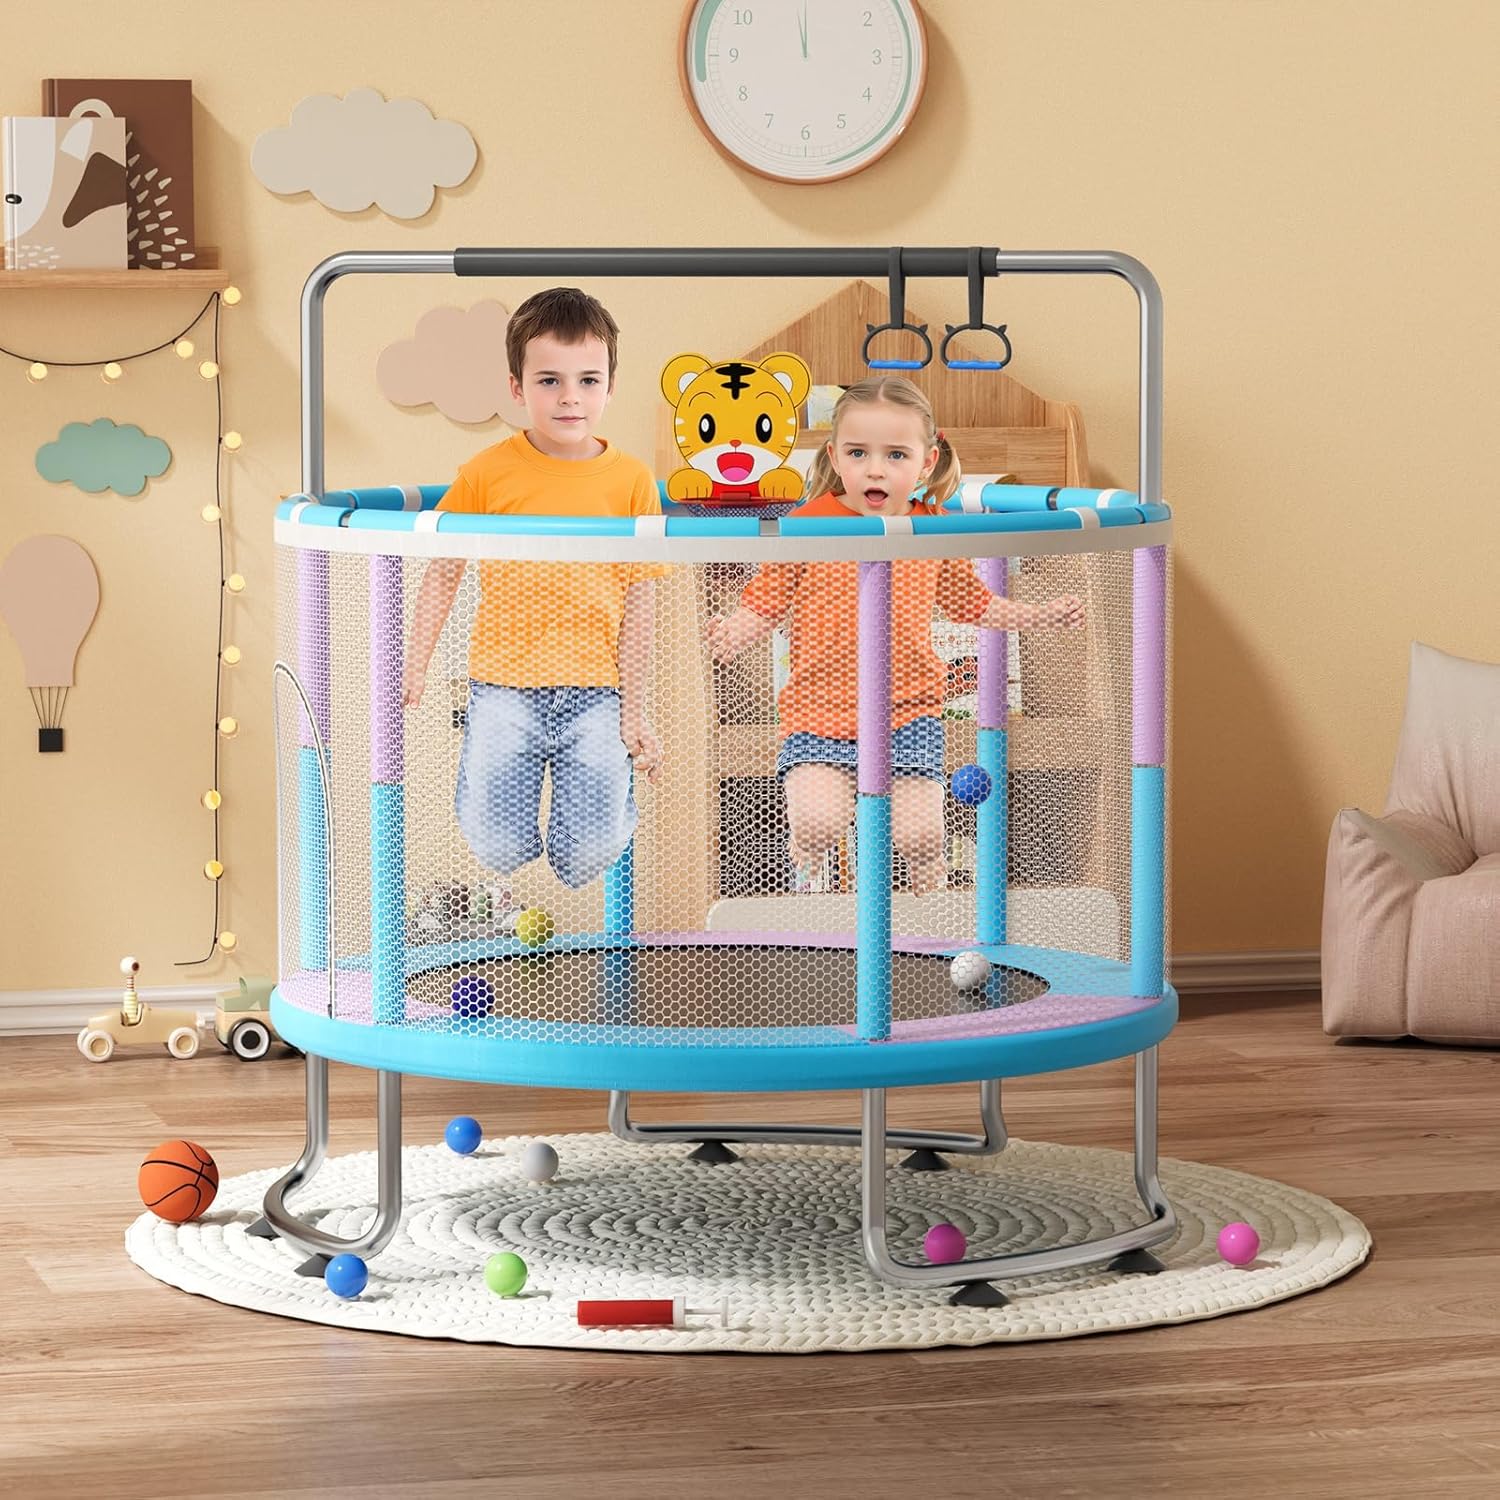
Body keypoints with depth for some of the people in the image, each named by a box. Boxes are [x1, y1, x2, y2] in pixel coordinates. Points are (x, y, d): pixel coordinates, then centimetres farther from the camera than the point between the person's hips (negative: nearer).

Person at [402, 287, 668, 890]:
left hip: (594, 688, 0)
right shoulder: (488, 473, 0)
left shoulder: (631, 482, 3)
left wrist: (633, 711, 4)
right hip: (505, 686, 0)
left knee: (588, 857, -12)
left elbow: (638, 605, 5)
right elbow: (442, 574, 9)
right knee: (496, 847, -12)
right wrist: (414, 666, 3)